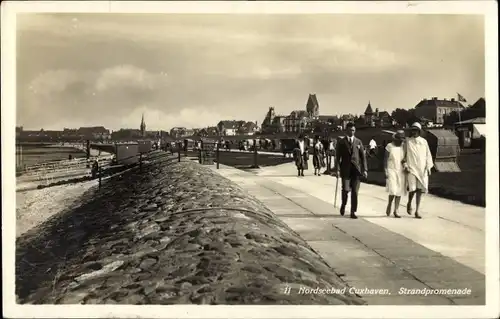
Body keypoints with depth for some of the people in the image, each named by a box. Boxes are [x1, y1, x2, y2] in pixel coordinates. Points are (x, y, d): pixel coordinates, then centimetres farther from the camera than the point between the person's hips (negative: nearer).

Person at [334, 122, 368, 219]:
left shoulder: (358, 142, 10)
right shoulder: (341, 142, 6)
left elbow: (363, 156, 8)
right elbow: (338, 157, 2)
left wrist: (365, 169, 0)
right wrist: (337, 169, -10)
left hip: (356, 169, 1)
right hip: (345, 169, -1)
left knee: (355, 191, -1)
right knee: (345, 189, -10)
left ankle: (353, 212, 7)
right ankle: (343, 205, 20)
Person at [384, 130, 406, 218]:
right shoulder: (389, 146, -4)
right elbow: (385, 160, -3)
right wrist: (386, 172, -8)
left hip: (401, 171, 4)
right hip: (391, 171, -4)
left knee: (399, 192, 2)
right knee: (393, 190, -14)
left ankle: (396, 211, 9)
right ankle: (389, 206, 11)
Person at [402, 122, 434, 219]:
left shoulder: (424, 141, 7)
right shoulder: (408, 142, 3)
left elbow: (428, 155, 10)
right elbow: (404, 155, 8)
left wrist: (428, 168, 4)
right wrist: (405, 166, -3)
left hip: (422, 169, 2)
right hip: (411, 169, -2)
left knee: (420, 189, 1)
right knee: (413, 189, -11)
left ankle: (417, 210, 9)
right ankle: (409, 203, 19)